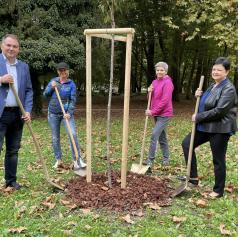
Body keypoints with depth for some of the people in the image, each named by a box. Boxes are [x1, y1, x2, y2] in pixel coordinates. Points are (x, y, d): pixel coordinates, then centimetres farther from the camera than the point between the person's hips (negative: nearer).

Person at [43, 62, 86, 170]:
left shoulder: (71, 84, -3)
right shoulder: (53, 81, 5)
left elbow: (73, 100, -8)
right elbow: (45, 94, 6)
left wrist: (69, 113, -19)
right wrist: (51, 87, -12)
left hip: (66, 113, -2)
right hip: (53, 113, 3)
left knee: (73, 134, -17)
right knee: (55, 138, 8)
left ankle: (77, 160, -11)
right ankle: (58, 160, 21)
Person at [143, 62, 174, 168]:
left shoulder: (167, 82, -13)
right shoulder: (154, 82, 11)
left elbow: (165, 101, -20)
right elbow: (152, 99, 16)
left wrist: (153, 111, -20)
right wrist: (150, 92, -5)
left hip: (164, 114, -8)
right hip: (157, 114, 8)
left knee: (154, 135, -14)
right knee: (162, 136, 15)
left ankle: (150, 160, -8)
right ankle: (166, 158, 27)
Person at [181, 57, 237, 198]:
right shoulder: (213, 86, 13)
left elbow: (219, 111, -25)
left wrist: (198, 117, -17)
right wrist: (200, 95, 2)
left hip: (220, 129, -9)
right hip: (206, 126, 9)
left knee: (218, 160, 3)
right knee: (187, 143, 7)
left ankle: (218, 191, 21)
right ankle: (193, 176, 15)